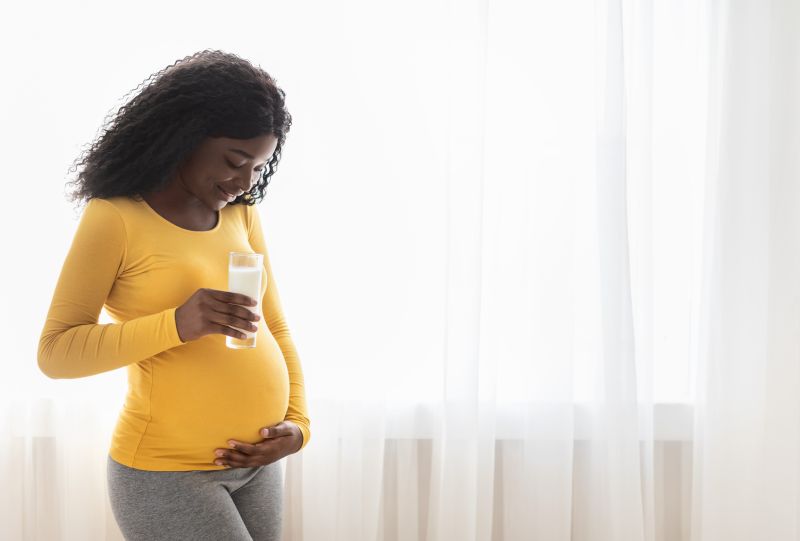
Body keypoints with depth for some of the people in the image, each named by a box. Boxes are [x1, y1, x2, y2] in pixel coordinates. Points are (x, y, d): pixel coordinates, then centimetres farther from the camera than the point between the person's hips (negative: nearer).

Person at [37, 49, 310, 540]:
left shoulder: (242, 214, 5)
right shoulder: (115, 218, -10)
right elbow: (56, 351, -13)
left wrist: (299, 423, -1)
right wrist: (176, 324, -26)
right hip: (166, 472, -5)